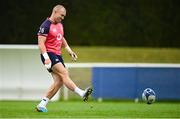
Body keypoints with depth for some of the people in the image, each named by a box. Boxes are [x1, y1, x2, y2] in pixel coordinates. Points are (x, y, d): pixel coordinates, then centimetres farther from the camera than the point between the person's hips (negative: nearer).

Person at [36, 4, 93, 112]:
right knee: (64, 73, -22)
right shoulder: (46, 26, -12)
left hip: (58, 55, 9)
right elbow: (41, 43, -17)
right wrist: (46, 58, -26)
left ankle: (42, 104, 5)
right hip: (49, 55, -9)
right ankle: (82, 93, -36)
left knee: (59, 81, 0)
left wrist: (69, 50, 23)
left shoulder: (60, 25, 16)